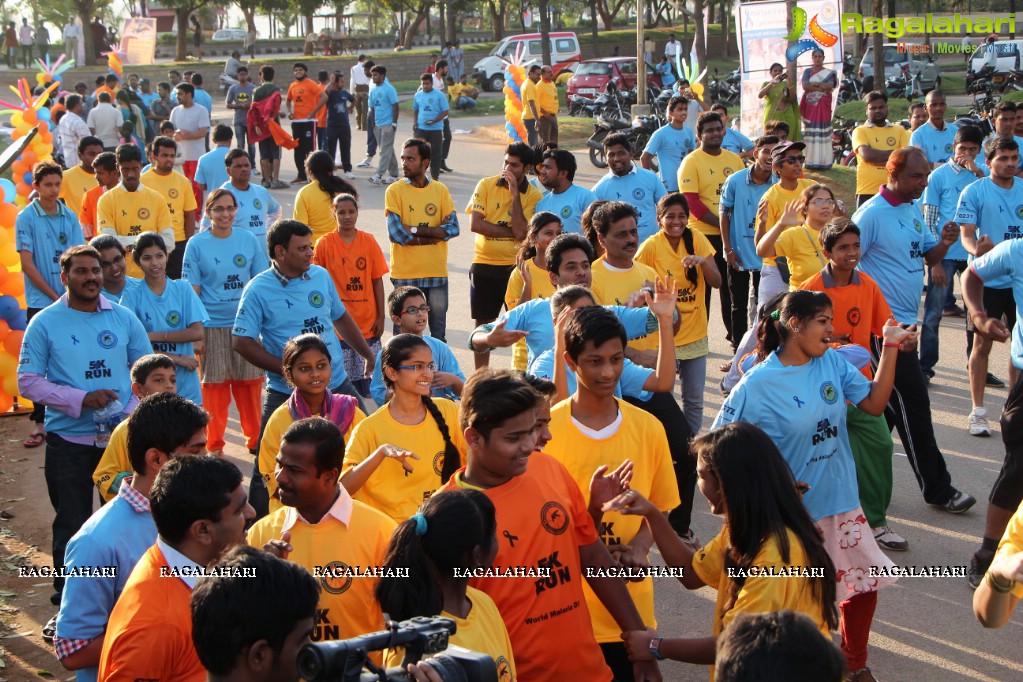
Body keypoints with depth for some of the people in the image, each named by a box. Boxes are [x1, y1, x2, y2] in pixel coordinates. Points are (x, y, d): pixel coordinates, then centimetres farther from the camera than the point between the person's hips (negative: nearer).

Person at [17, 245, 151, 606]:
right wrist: (80, 399, -17)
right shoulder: (45, 323, -4)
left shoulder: (124, 318, 3)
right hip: (68, 440, -2)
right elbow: (28, 382, -6)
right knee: (72, 525, 6)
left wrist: (130, 412, -8)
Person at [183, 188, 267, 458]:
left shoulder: (248, 240, 3)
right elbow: (192, 291, -3)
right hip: (212, 327, -2)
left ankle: (255, 438, 24)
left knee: (250, 384, 8)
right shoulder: (196, 244, -3)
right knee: (214, 386, 4)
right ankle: (214, 445, 18)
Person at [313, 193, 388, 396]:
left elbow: (377, 280, 5)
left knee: (368, 377, 5)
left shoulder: (369, 241, 2)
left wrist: (381, 317, 3)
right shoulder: (324, 244, -3)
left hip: (368, 324, 2)